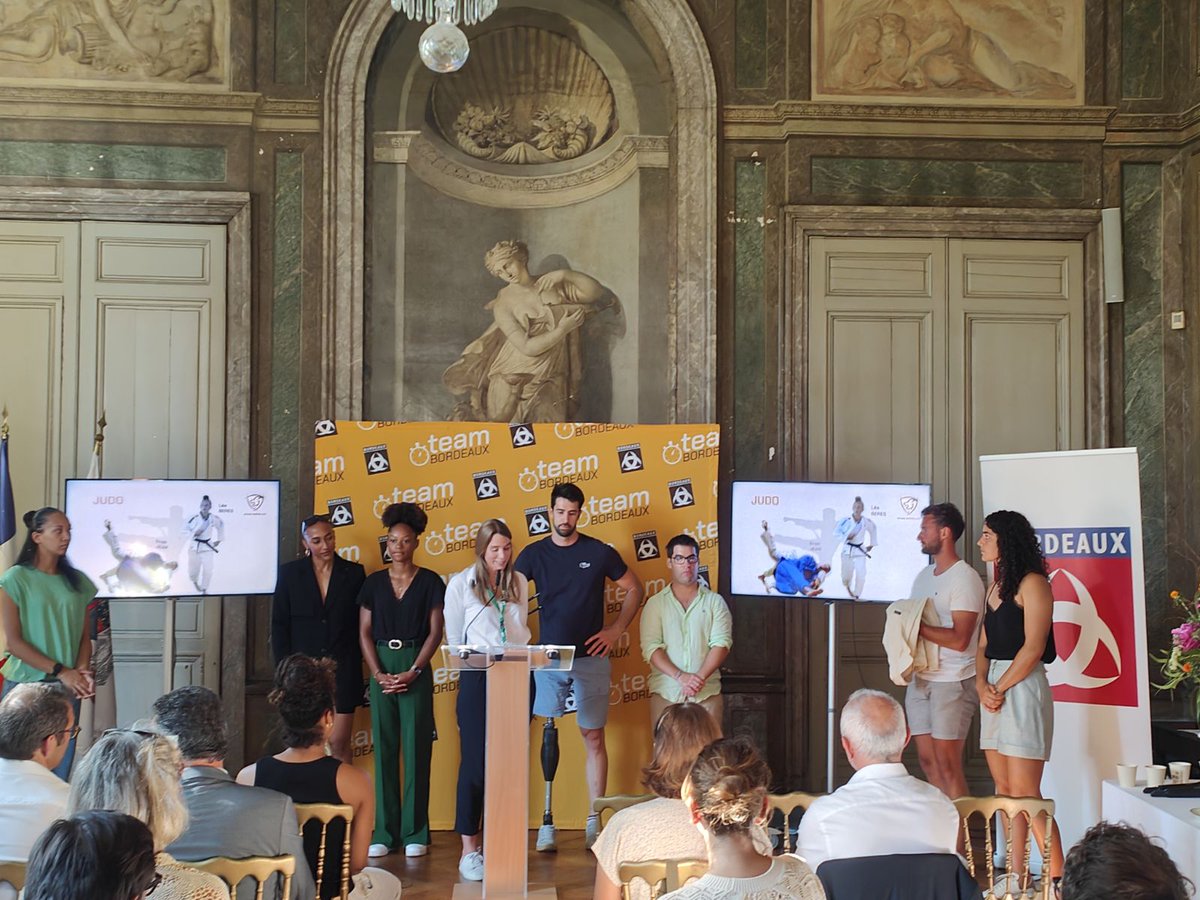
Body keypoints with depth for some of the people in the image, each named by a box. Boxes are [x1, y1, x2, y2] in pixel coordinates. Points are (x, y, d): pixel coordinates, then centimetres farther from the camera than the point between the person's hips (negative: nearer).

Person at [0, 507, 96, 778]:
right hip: (26, 686, -4)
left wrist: (83, 670, -10)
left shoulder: (77, 581, 8)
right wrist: (61, 671, -12)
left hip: (67, 689, 4)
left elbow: (84, 635, 9)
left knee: (60, 771, 6)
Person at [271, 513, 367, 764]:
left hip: (342, 668, 0)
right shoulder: (290, 573, 4)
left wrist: (355, 663, 0)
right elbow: (279, 625, 5)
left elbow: (363, 625, 7)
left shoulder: (354, 573, 4)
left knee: (338, 743, -1)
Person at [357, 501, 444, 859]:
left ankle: (415, 832, 5)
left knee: (416, 747, -2)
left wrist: (413, 672, -11)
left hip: (416, 670, -2)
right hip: (381, 668, 2)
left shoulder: (429, 582, 2)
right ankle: (385, 832, 9)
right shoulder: (373, 582, 8)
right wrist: (378, 673, -7)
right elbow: (365, 632, 5)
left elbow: (435, 631, -2)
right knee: (384, 747, 3)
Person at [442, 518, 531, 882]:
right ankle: (469, 849, -1)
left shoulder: (519, 582, 9)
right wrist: (477, 661, -3)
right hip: (478, 677, -4)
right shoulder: (461, 583, -1)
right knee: (475, 760, -5)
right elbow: (454, 639, 1)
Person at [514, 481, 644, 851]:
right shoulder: (534, 554, 3)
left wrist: (616, 630, 0)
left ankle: (595, 821, 10)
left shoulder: (599, 552, 0)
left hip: (591, 658, 0)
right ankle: (546, 822, 2)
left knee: (594, 738, 4)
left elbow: (634, 589, 9)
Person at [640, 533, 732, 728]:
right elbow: (651, 648, -3)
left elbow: (721, 643, -2)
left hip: (707, 692, 0)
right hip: (665, 692, 0)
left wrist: (700, 677, -16)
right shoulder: (655, 604, 7)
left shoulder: (714, 602, 8)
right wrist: (681, 676, -16)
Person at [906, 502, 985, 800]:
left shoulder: (965, 578, -11)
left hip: (953, 681, -8)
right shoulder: (924, 576, 16)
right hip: (921, 678, 8)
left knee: (947, 766, -7)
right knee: (927, 760, 9)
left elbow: (959, 639, -18)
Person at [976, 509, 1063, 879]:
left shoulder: (1032, 583, -9)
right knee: (1004, 789, 8)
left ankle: (1057, 876, -5)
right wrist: (981, 685, -1)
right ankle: (1017, 875, 14)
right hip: (994, 690, 9)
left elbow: (1033, 648, -15)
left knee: (1024, 791, -11)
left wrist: (1000, 688, -12)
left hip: (1022, 687, -9)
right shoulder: (995, 587, 17)